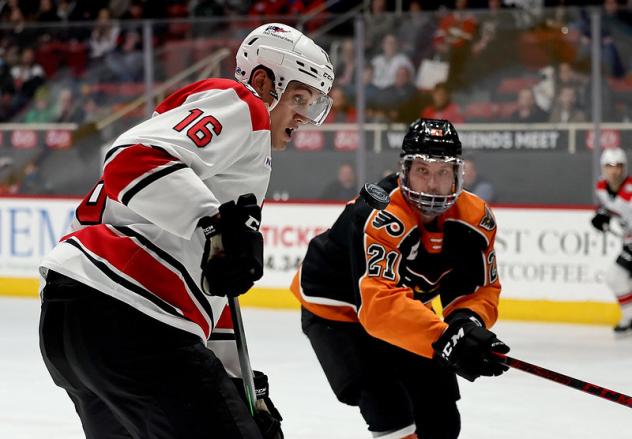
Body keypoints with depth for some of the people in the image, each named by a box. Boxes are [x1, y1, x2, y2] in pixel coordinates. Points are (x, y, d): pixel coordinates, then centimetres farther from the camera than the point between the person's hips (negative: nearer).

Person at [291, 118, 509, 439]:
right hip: (336, 307, -7)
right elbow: (380, 304, -47)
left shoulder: (475, 218, -16)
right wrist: (445, 339, -58)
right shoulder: (380, 217, -37)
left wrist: (469, 322, -33)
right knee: (390, 410, -23)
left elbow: (481, 289, -10)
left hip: (405, 307, 7)